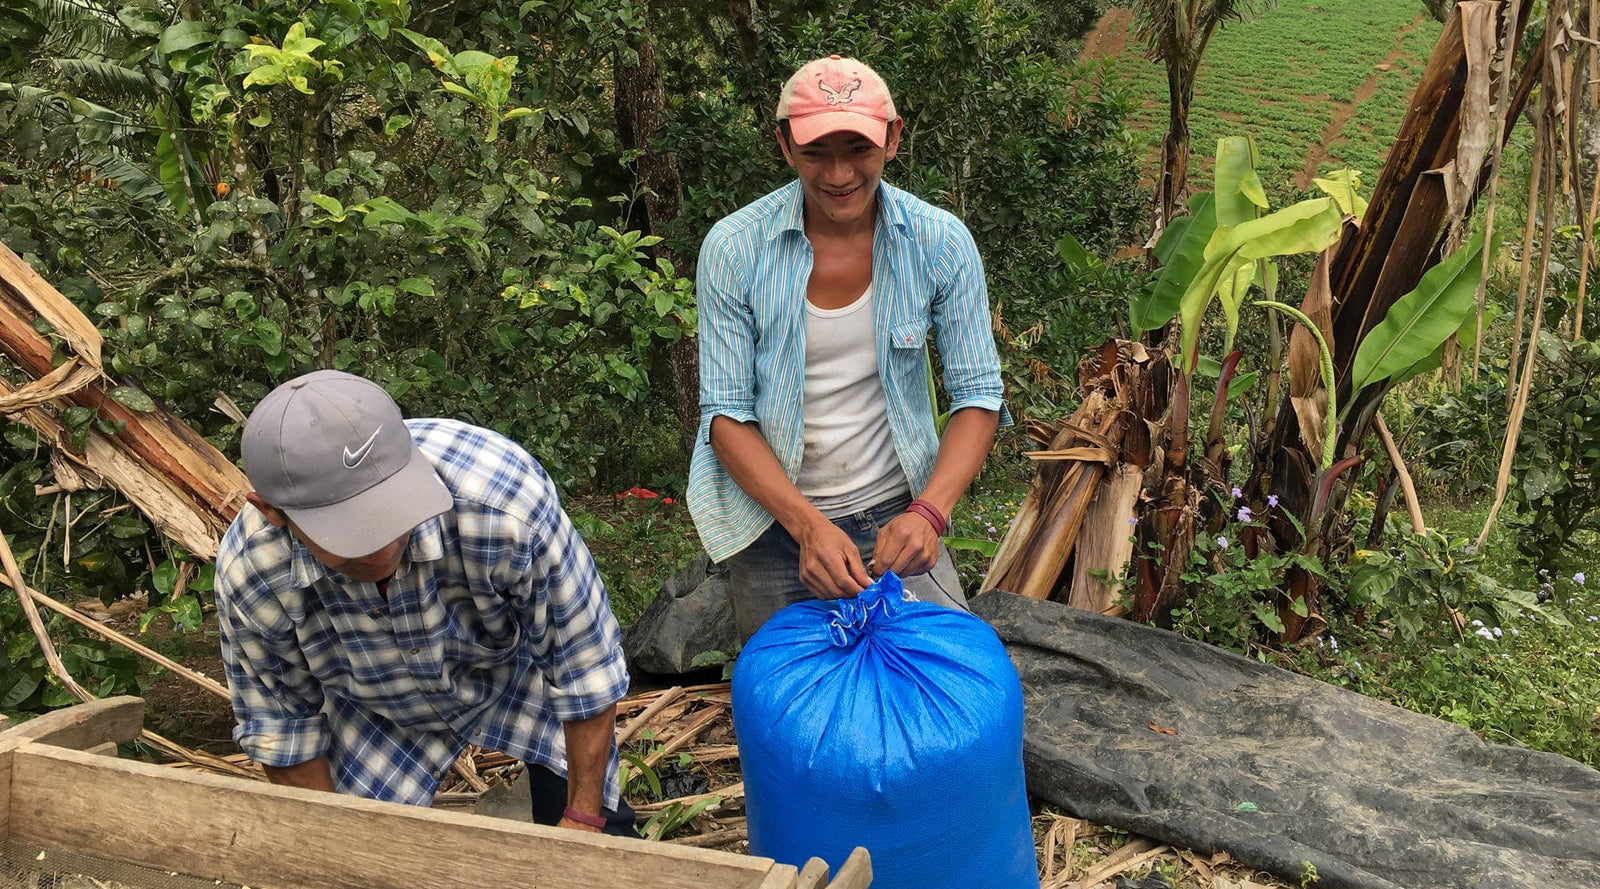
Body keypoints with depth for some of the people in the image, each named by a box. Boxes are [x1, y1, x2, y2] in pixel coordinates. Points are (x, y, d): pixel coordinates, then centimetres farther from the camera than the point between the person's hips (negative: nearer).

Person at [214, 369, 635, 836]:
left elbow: (586, 668, -27)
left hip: (526, 667, -2)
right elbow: (280, 725, -11)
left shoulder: (502, 505, -43)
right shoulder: (248, 576, -32)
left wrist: (584, 819, -19)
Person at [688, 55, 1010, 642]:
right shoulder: (734, 249, -14)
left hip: (895, 512, 1)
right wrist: (808, 524, -26)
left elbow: (978, 396, -7)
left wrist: (928, 511, -24)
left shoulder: (941, 243, -10)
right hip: (774, 517, 0)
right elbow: (726, 414, -12)